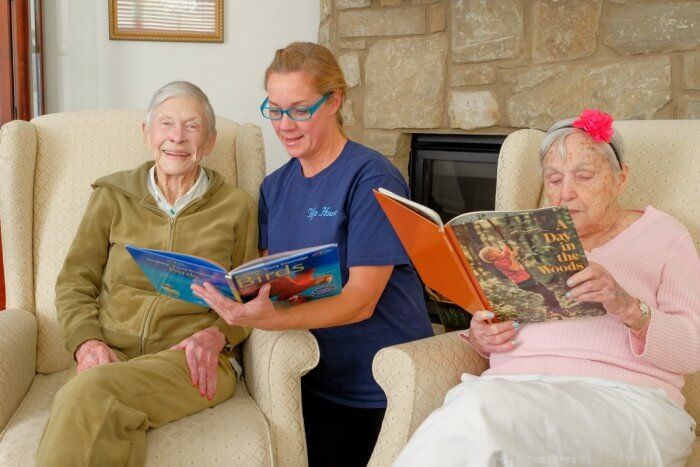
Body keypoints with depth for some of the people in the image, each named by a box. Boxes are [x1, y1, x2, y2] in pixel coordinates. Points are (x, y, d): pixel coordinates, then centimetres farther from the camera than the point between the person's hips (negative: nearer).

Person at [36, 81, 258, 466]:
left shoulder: (237, 207, 11)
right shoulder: (112, 195, 13)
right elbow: (74, 281, 12)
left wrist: (216, 334, -9)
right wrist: (88, 342, -7)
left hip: (193, 363, -1)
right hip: (111, 354, 2)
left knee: (88, 394, -33)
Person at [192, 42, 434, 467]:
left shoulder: (371, 179, -17)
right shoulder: (275, 187, 5)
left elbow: (360, 301, -24)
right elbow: (266, 280, 1)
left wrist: (270, 319, -38)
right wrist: (219, 328, -20)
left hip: (383, 386, -5)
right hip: (318, 379, 5)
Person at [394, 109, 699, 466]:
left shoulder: (663, 234, 13)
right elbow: (492, 333, 25)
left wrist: (630, 310, -18)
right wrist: (480, 340, 0)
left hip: (622, 399, -3)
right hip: (511, 385, 3)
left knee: (479, 412, -34)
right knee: (473, 403, -35)